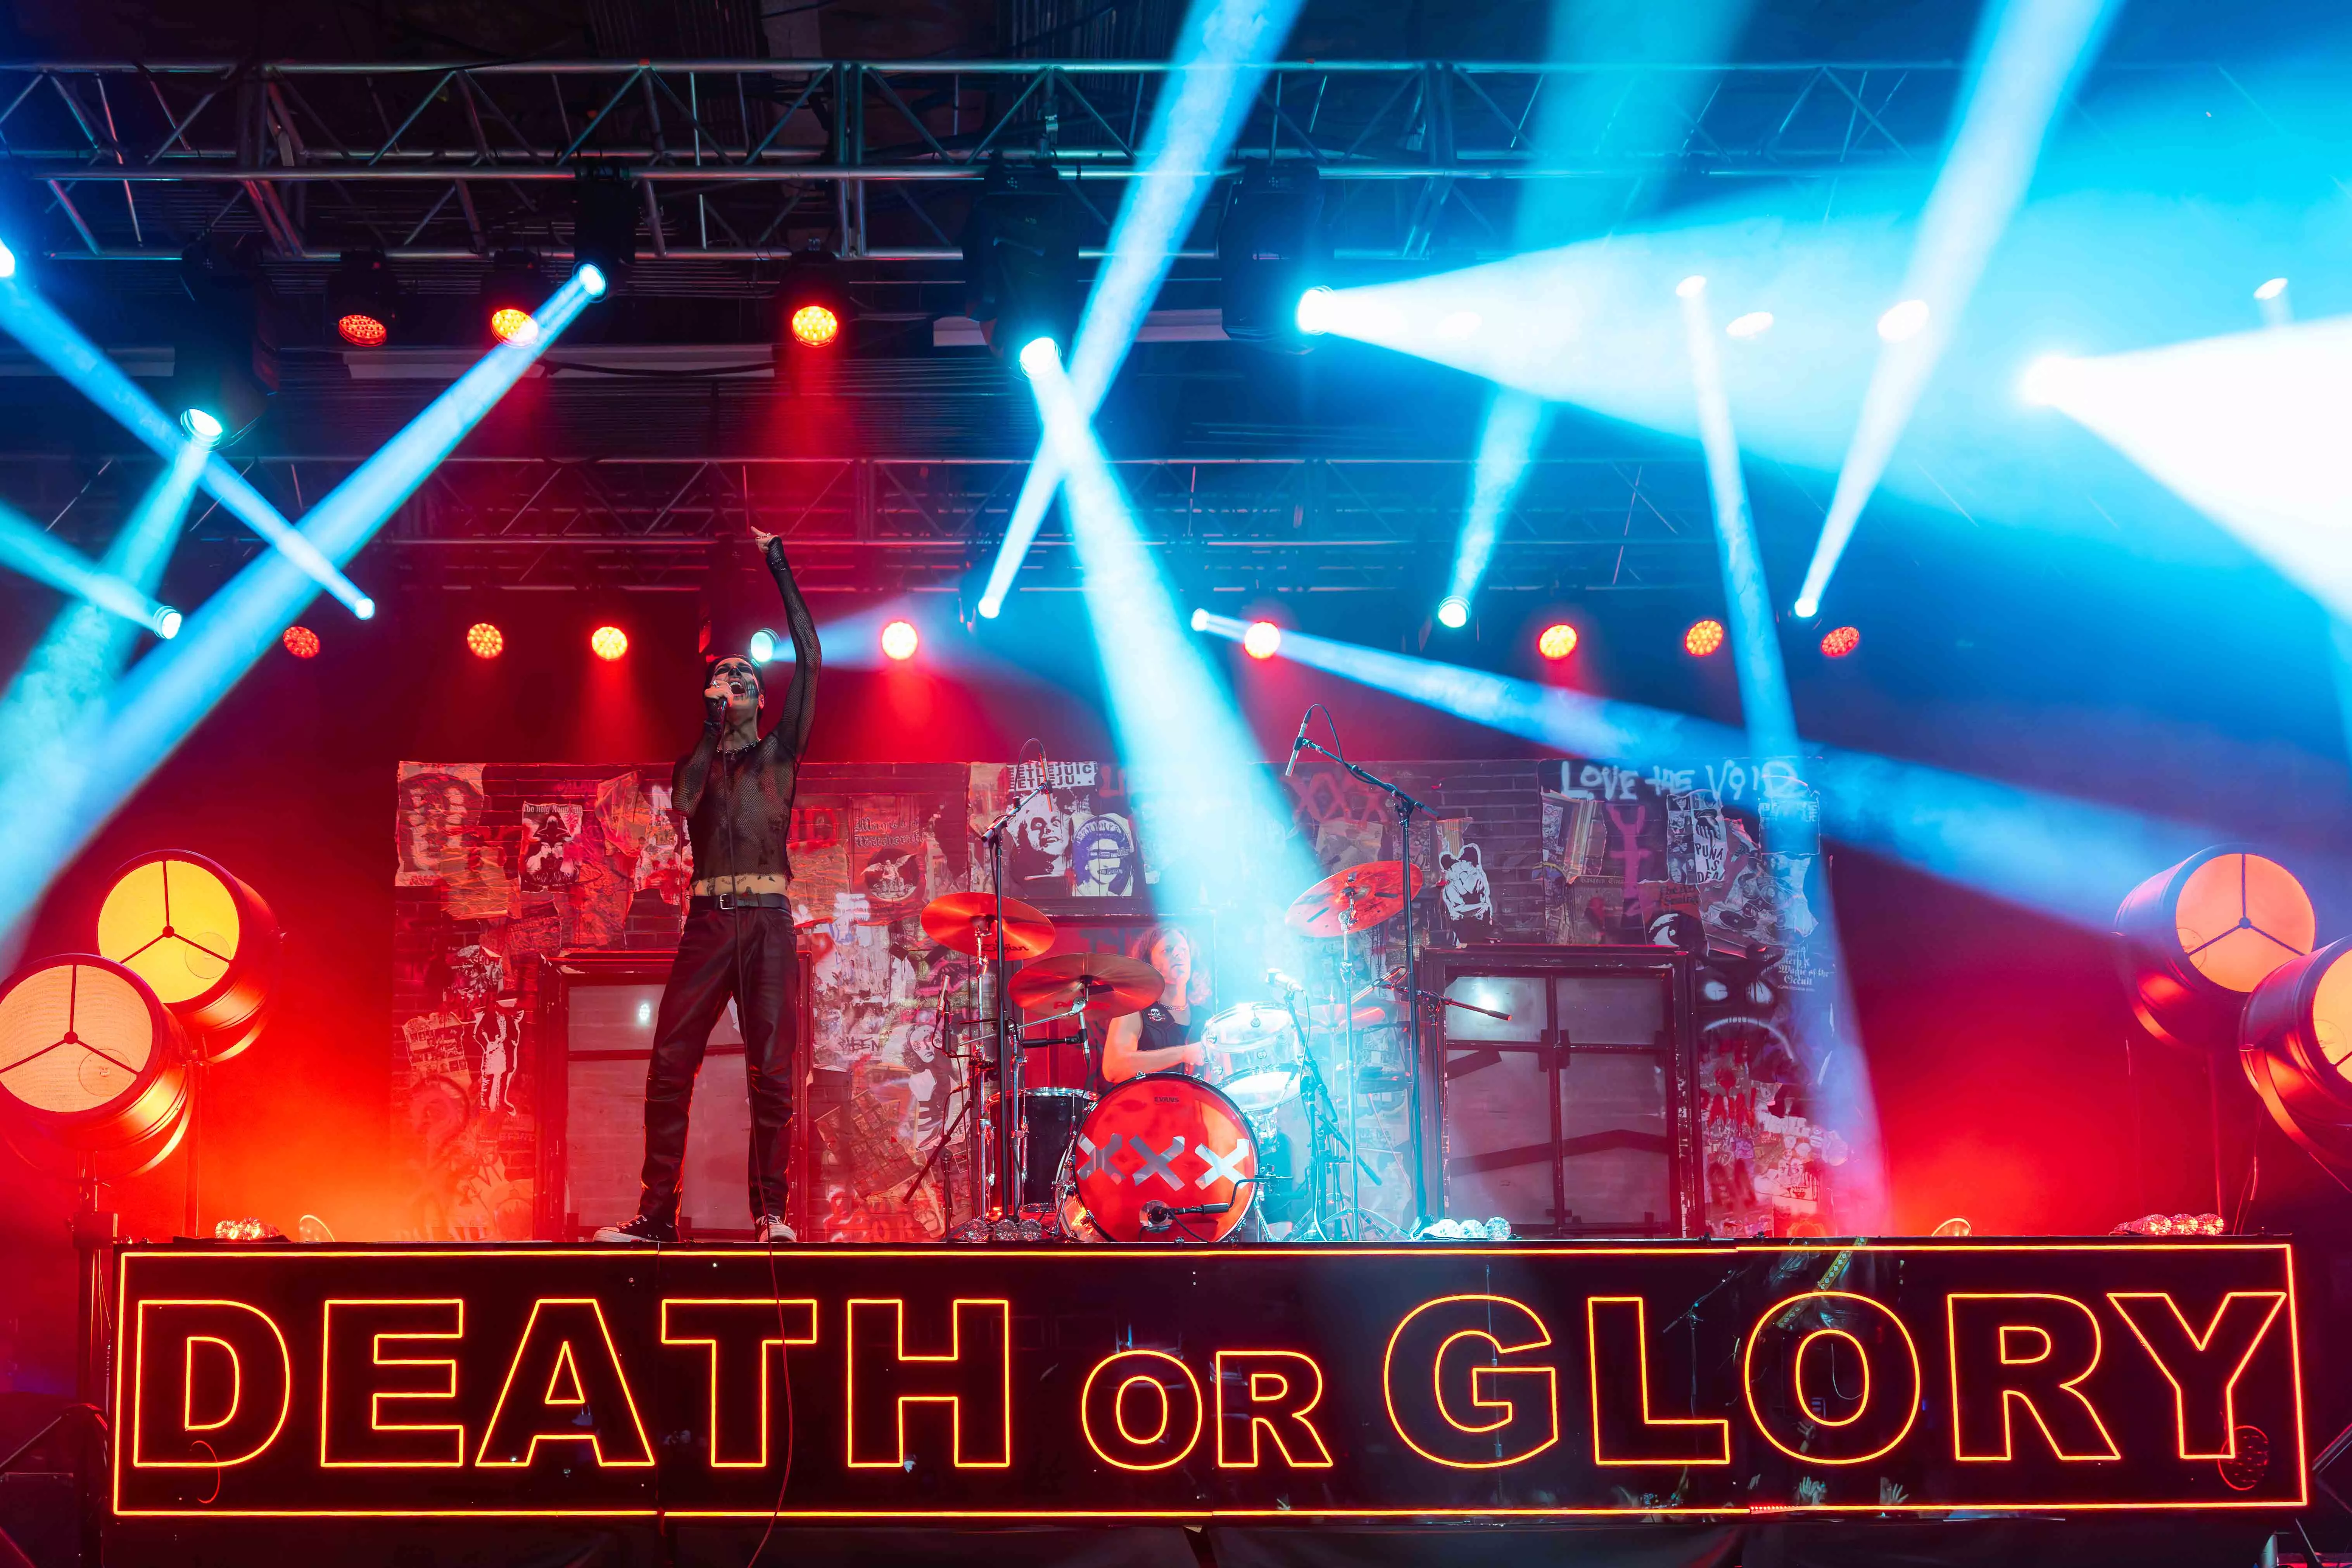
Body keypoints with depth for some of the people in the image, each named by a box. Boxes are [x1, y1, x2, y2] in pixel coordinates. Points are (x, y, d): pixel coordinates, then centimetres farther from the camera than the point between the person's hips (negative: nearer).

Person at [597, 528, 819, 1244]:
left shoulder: (779, 753, 14)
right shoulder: (696, 760, 20)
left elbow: (809, 658, 8)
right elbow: (681, 801, -2)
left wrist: (779, 567, 10)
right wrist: (713, 722, 1)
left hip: (767, 918, -2)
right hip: (707, 920, 2)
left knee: (771, 1069, -7)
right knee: (670, 1063, -6)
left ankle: (770, 1211, -2)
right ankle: (656, 1214, -3)